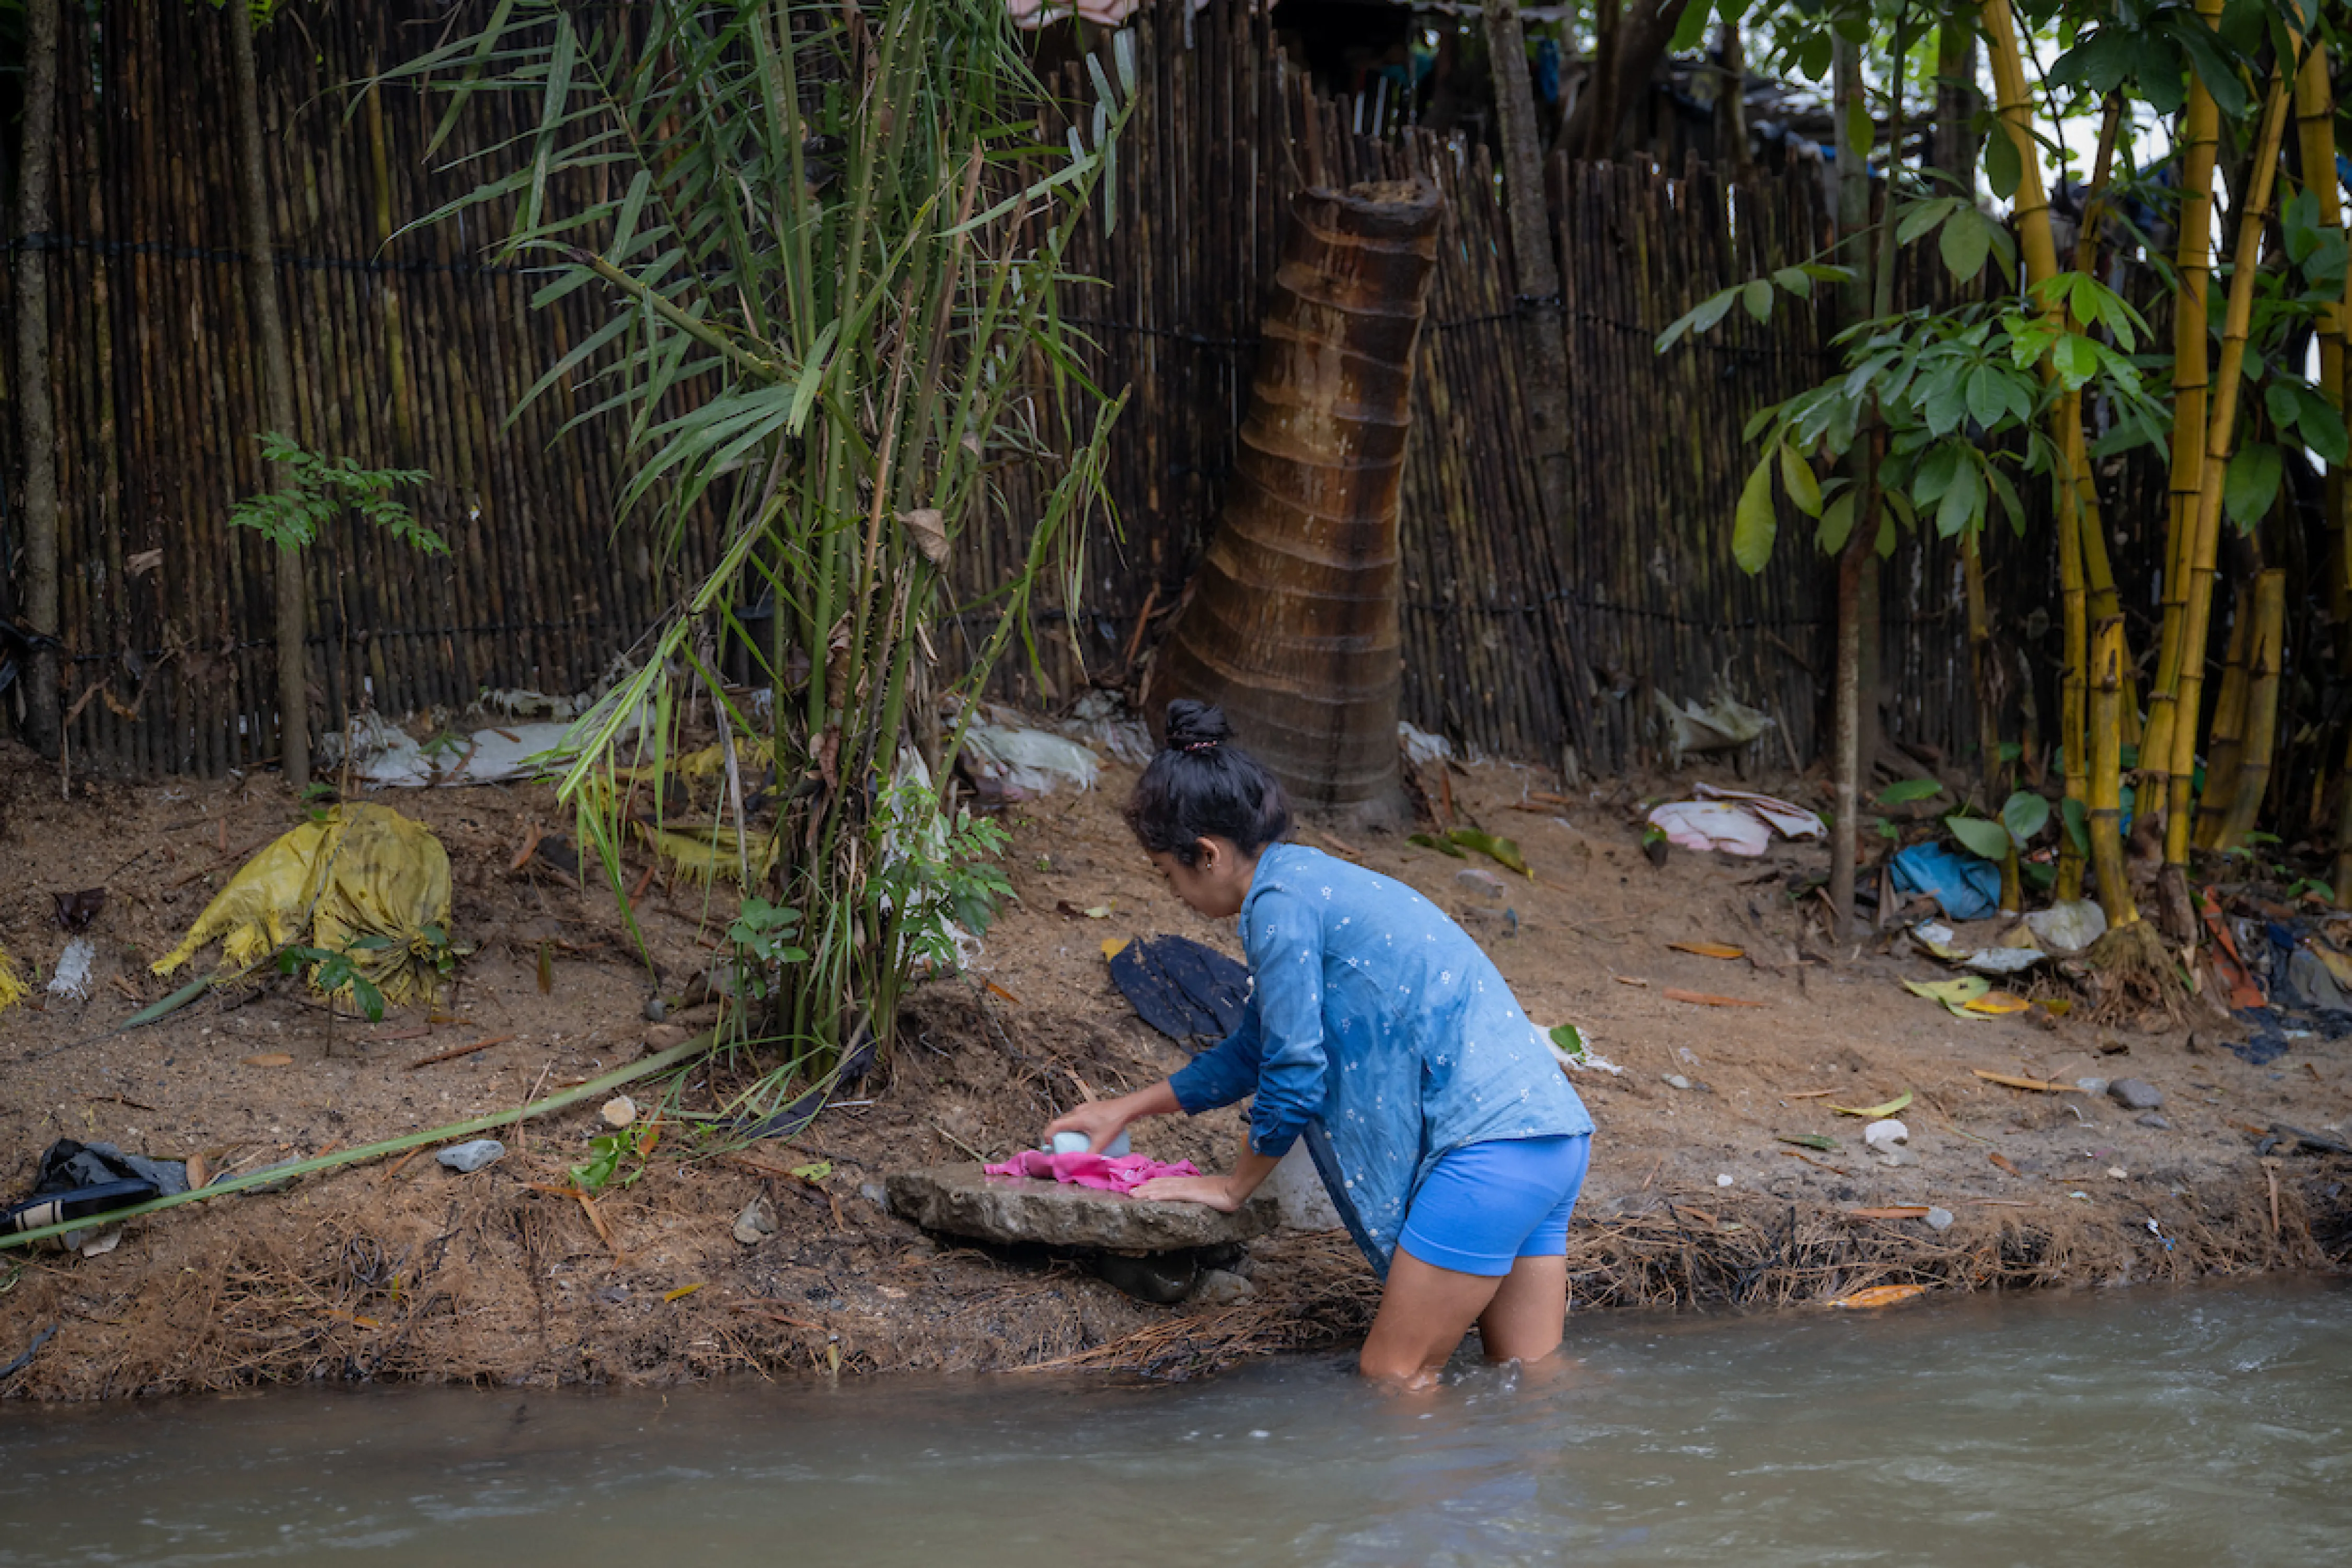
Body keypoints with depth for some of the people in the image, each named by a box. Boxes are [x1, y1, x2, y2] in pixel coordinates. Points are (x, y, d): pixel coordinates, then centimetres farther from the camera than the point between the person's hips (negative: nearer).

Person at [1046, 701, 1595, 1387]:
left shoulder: (1281, 904, -10)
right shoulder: (1313, 880, 21)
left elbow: (1293, 1074, -9)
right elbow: (1253, 1051, 33)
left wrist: (1232, 1186, 8)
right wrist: (1128, 1109, 40)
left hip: (1488, 1144, -10)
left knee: (1392, 1379, -5)